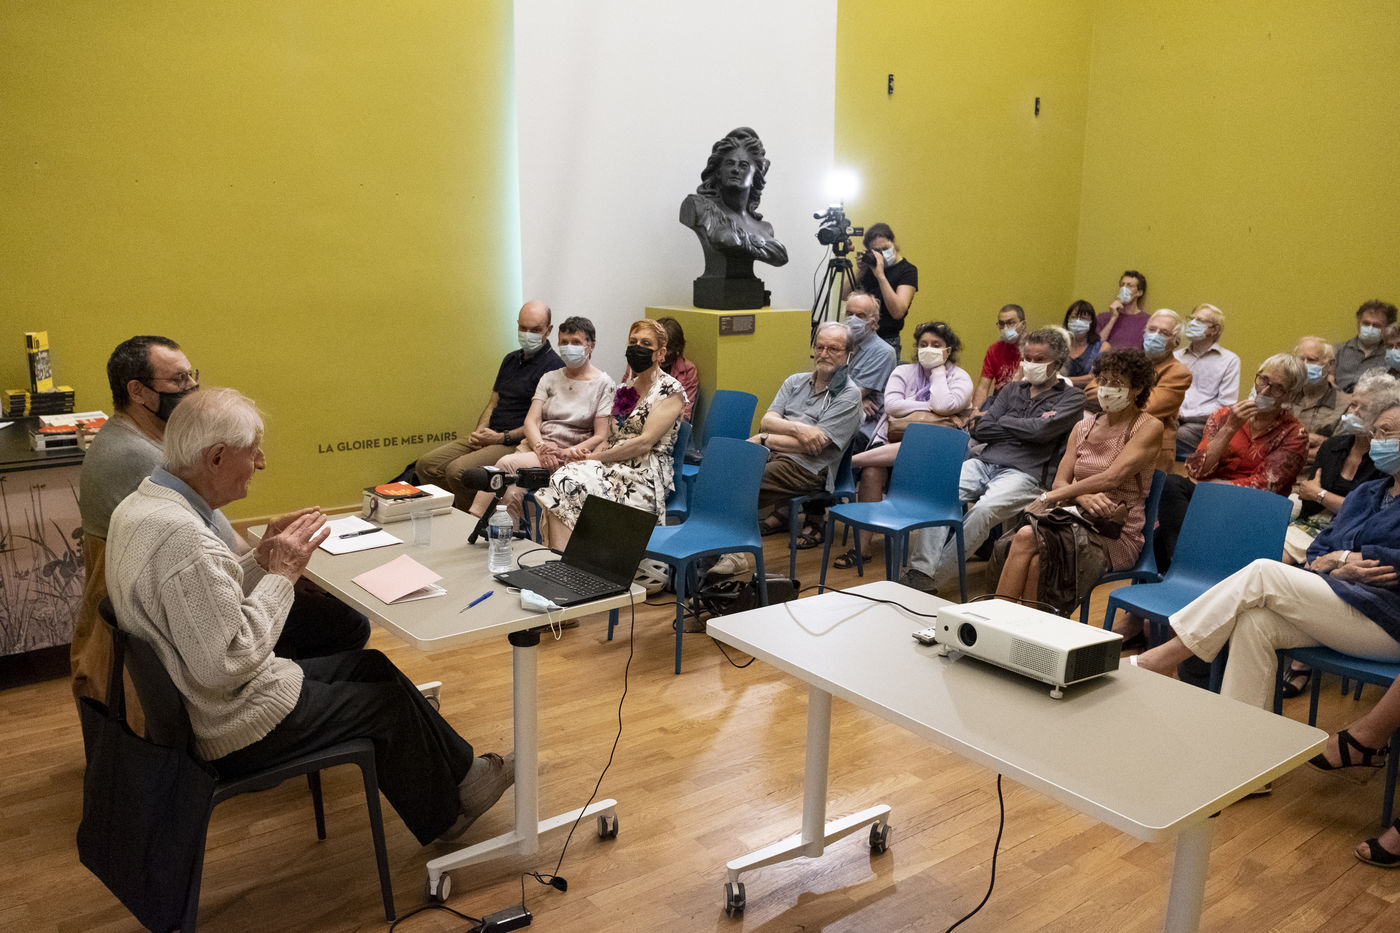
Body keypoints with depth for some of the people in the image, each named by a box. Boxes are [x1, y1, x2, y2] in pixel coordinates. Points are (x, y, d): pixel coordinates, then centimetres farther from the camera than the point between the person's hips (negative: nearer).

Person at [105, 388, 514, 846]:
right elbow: (225, 664, -30)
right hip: (235, 727, -10)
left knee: (370, 665, 16)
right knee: (385, 702, 7)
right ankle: (445, 815, 30)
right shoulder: (183, 537, -31)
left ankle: (461, 770, 30)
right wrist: (281, 574, -22)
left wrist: (260, 559, -1)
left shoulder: (139, 504, 2)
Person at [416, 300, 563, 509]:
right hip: (489, 438, 9)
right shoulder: (511, 359, 19)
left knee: (457, 470, -28)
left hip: (517, 443, -9)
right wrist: (479, 432, 2)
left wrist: (502, 437, -16)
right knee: (427, 464, -2)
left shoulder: (553, 366, -10)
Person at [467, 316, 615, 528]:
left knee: (508, 463, -29)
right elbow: (531, 420, 7)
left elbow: (601, 437, -3)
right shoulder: (550, 378, 18)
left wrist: (566, 453, -17)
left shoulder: (603, 384, 3)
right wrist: (541, 447, -14)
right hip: (535, 448, 4)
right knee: (512, 493, -29)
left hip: (570, 457, -4)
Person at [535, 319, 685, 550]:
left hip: (646, 474, -6)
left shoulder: (670, 390, -2)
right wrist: (585, 458, -3)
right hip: (615, 467, 6)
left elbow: (645, 443, -11)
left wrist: (595, 457, -10)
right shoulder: (624, 390, 21)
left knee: (573, 488, -29)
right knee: (562, 478, -25)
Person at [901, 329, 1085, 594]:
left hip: (1024, 473, -5)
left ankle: (935, 578, -29)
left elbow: (1041, 430, -9)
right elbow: (980, 430, 13)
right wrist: (1025, 428, 3)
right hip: (983, 462, 5)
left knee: (984, 510, -34)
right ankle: (920, 570, -29)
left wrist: (1004, 421, 7)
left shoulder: (1071, 397, 9)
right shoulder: (1012, 390, 25)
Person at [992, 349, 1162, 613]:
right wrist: (1084, 498, -16)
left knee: (1027, 538, -31)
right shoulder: (1084, 426, 16)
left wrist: (1050, 496, -17)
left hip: (1118, 534, -4)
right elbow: (1060, 481, 7)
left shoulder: (1149, 428, -3)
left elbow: (1113, 477, -17)